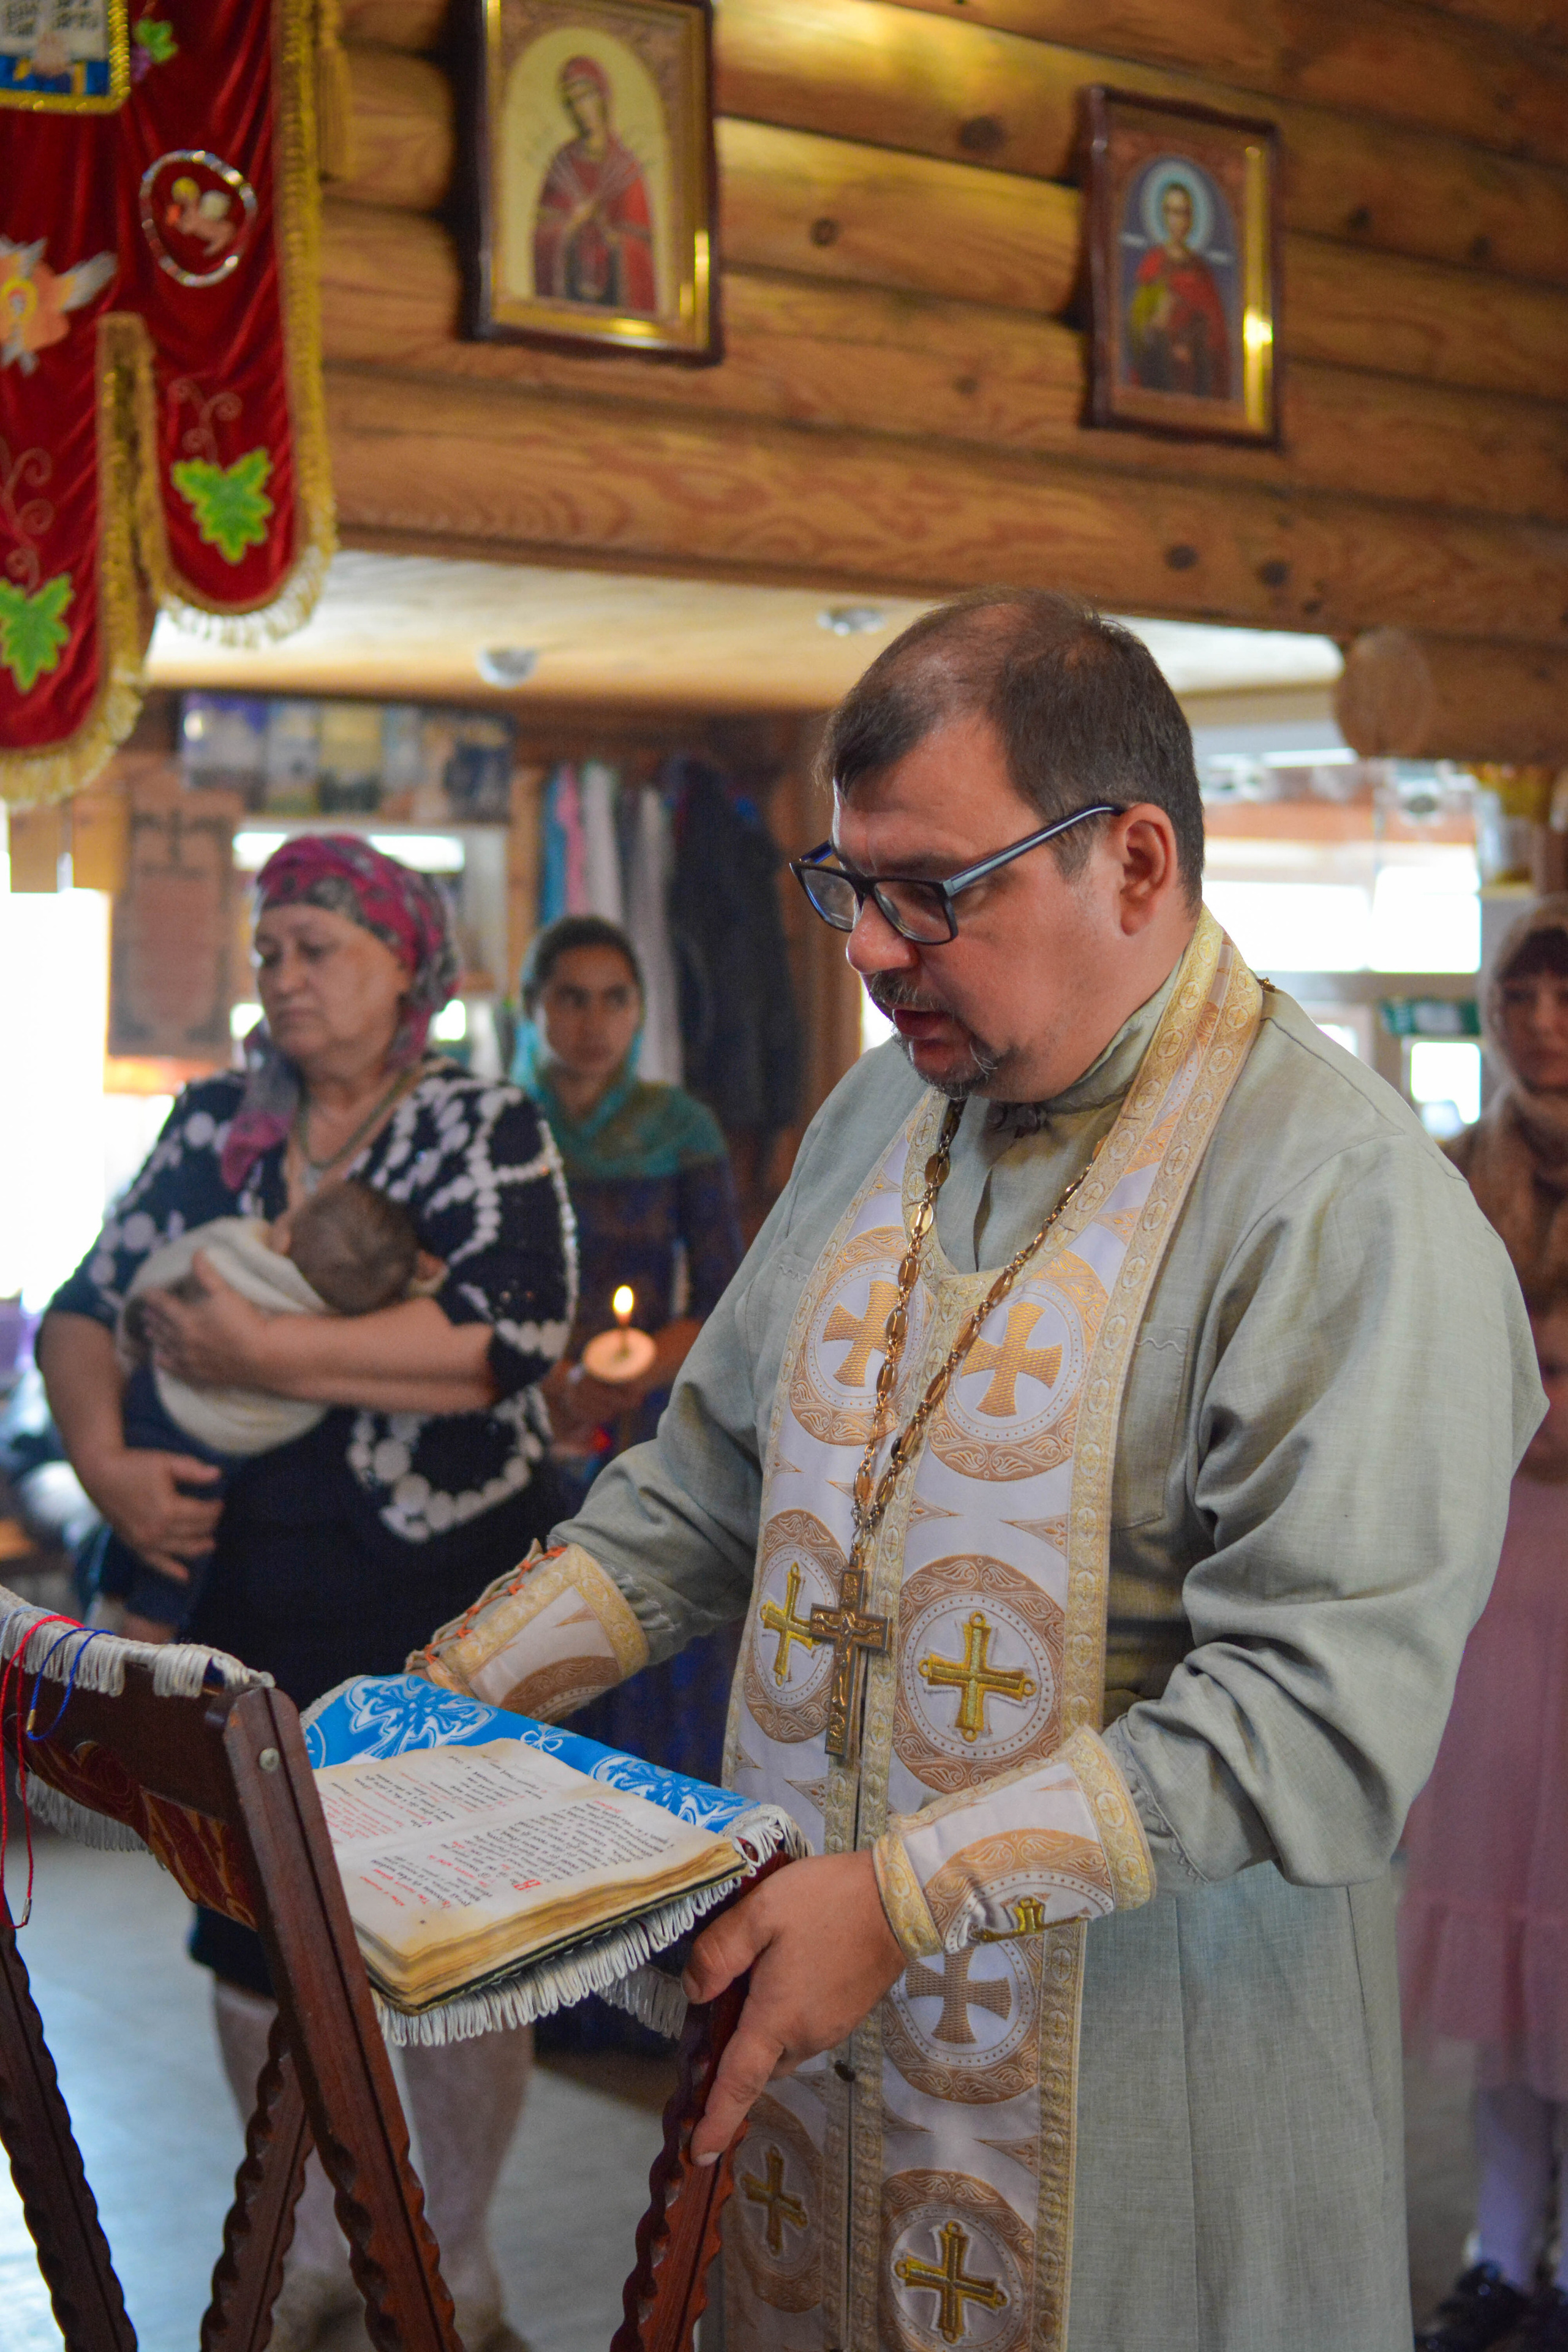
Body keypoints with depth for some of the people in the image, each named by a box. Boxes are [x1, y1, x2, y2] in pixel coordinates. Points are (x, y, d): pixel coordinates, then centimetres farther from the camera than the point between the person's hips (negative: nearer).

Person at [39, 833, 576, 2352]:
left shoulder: (486, 1132, -4)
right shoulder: (212, 1126, 9)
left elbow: (512, 1333, -20)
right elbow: (86, 1307, 9)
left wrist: (263, 1351, -21)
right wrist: (102, 1457, -10)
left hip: (438, 1598, -4)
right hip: (244, 1587, 4)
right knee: (252, 1936, 10)